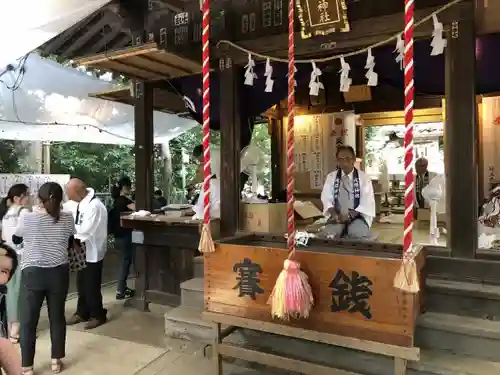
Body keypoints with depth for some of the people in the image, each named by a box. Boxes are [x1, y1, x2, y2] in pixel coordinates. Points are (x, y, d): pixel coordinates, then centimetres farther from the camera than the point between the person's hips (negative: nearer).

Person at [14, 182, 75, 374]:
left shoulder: (26, 218, -11)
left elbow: (15, 239, 9)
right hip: (59, 273, 2)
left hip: (32, 274, -2)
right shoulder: (67, 218, -7)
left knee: (28, 321, 11)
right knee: (57, 317, 15)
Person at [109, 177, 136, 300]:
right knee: (127, 261, -2)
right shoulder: (124, 200, -16)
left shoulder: (118, 200, 12)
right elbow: (137, 208, -28)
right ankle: (120, 291, 4)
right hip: (124, 235, -9)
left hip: (119, 235, 9)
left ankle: (123, 287, 22)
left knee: (126, 260, 16)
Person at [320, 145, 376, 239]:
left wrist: (349, 216, -19)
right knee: (329, 233, -30)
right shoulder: (331, 177, 9)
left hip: (358, 216, -1)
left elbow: (367, 202, -6)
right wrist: (334, 214, -19)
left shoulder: (364, 177, 2)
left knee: (357, 233, -33)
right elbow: (326, 198, 2)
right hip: (337, 216, 1)